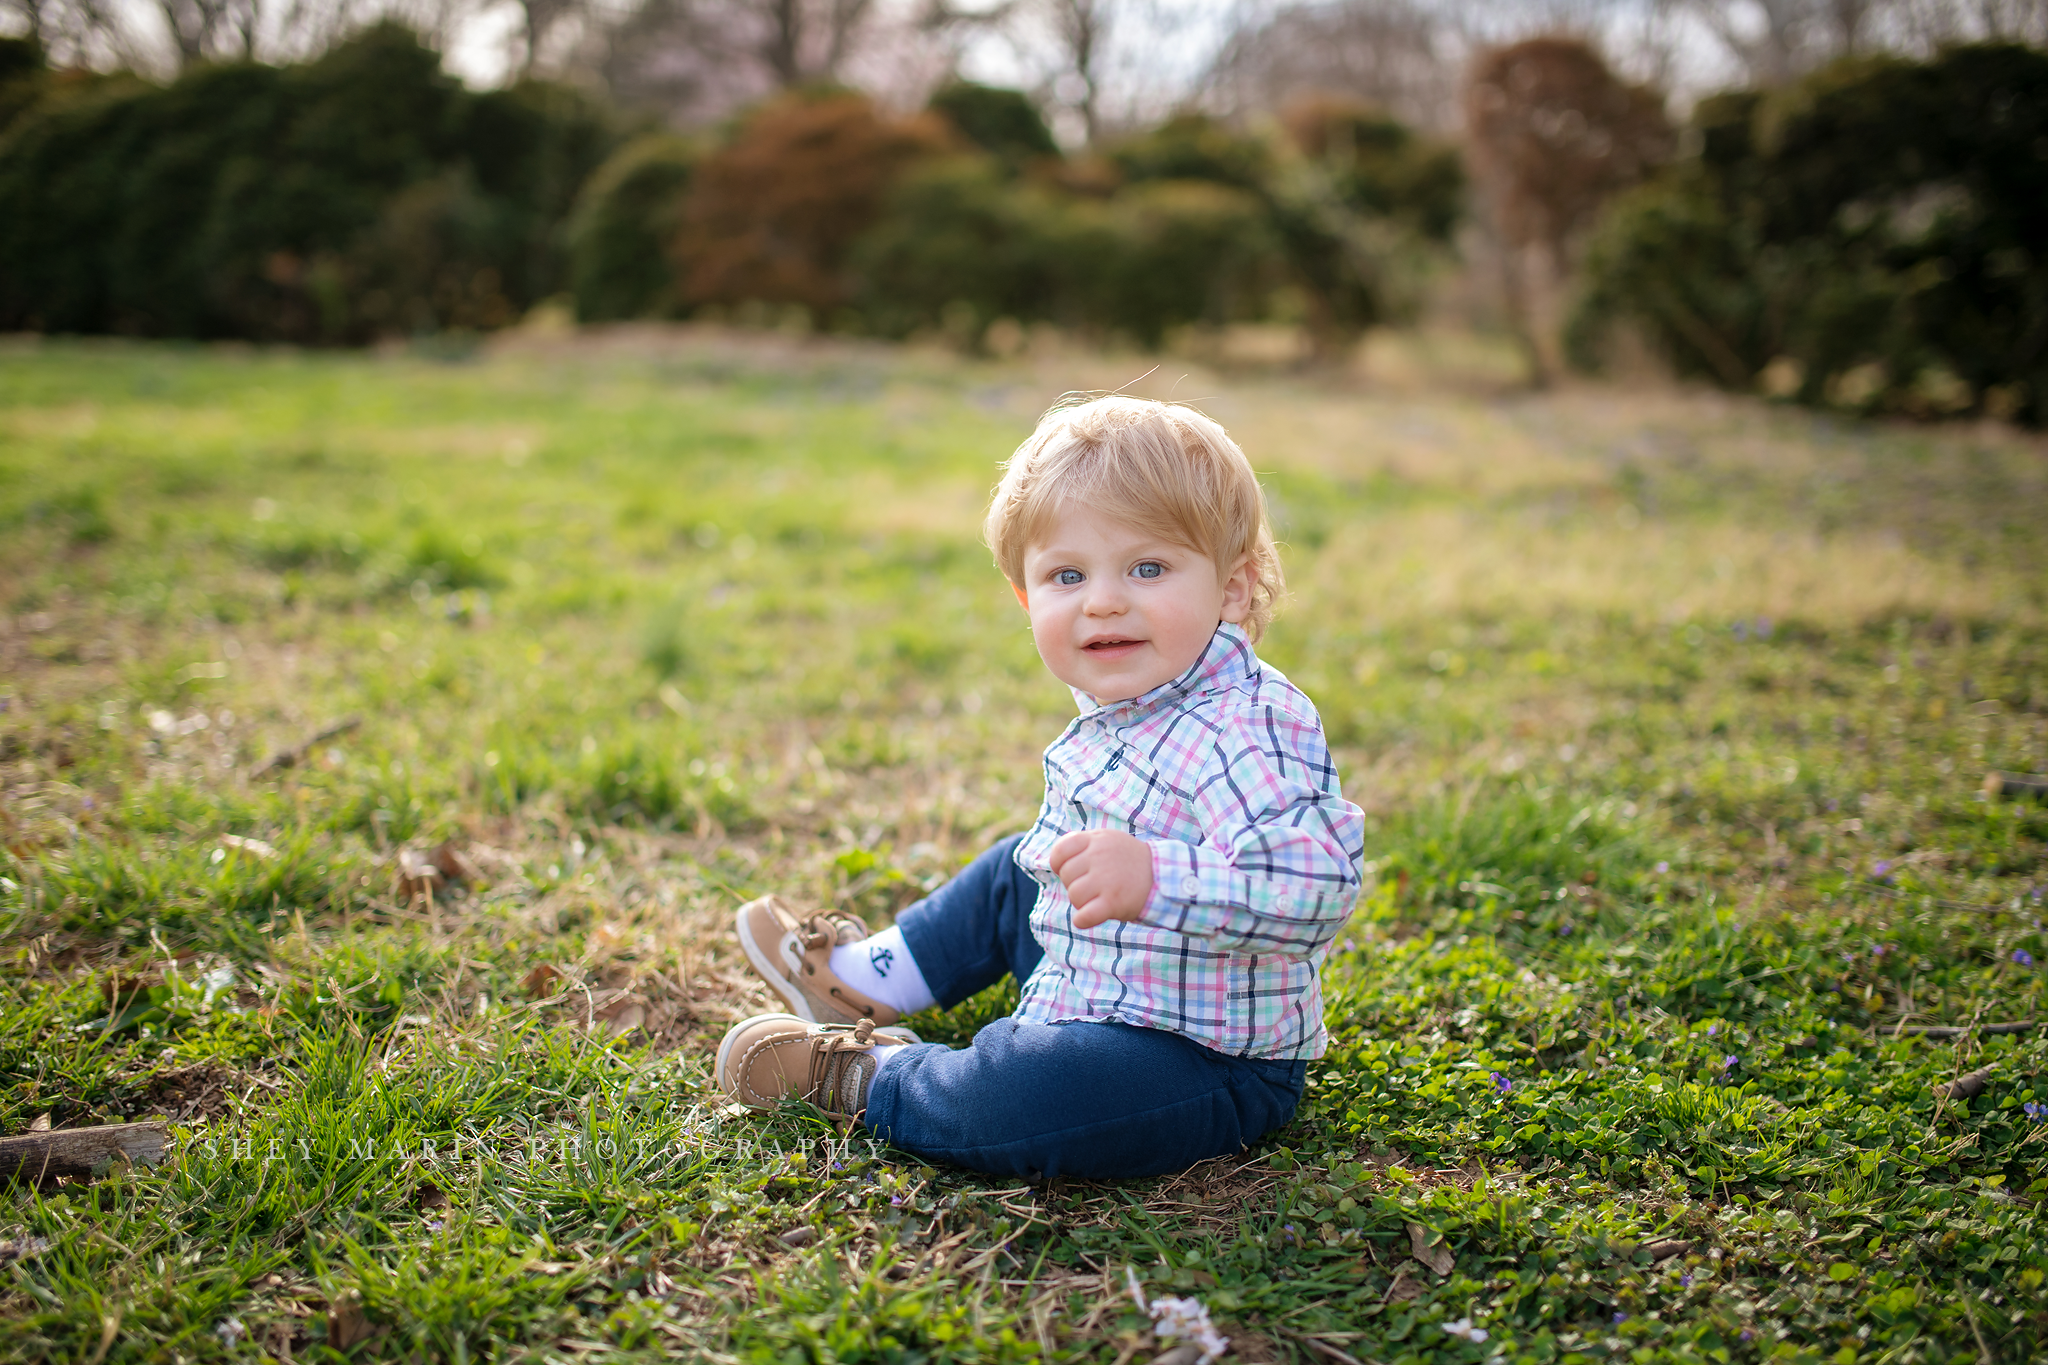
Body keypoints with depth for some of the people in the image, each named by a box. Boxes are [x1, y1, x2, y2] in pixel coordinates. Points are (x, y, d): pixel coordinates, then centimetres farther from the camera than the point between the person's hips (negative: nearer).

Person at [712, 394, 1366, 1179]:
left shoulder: (1247, 728, -28)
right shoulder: (1118, 714, 3)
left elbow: (1315, 881, -42)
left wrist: (1154, 880, -50)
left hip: (1209, 1061, -10)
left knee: (1026, 1093, -34)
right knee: (1013, 874, 28)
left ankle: (864, 1076, -5)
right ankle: (866, 982, 46)